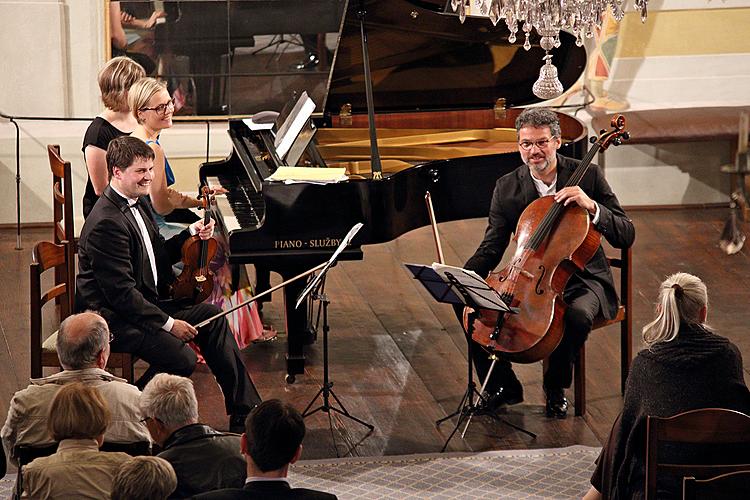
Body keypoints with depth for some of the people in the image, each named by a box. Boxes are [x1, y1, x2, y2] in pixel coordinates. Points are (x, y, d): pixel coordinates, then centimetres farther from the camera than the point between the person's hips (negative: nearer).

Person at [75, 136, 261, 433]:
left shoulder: (138, 203, 8)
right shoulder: (106, 223, -24)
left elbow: (158, 255, 21)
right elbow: (120, 293, -25)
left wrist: (191, 234, 4)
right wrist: (168, 323, -22)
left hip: (147, 302, 11)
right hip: (112, 317, -11)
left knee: (212, 316, 8)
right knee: (181, 358, -25)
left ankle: (243, 411, 12)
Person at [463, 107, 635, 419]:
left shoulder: (587, 176, -7)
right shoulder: (507, 188, 0)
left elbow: (626, 236, -11)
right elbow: (490, 249, 1)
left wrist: (591, 206, -28)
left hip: (581, 279, -3)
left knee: (577, 316, -37)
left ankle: (556, 389, -8)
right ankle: (504, 388, 4)